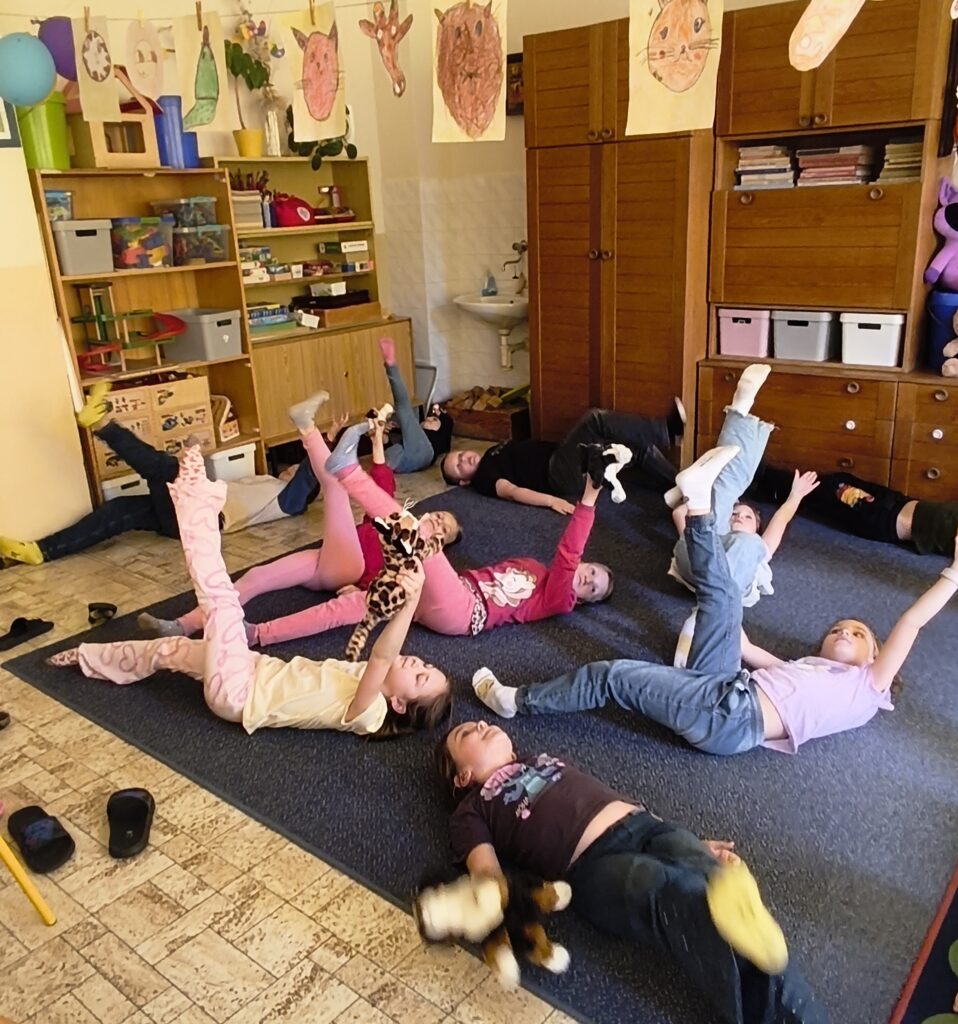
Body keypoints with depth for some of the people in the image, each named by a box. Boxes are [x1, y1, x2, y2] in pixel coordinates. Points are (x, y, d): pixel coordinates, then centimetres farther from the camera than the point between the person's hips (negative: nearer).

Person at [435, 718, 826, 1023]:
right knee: (666, 890, -37)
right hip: (595, 864, -5)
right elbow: (485, 872, 3)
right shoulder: (472, 811, 19)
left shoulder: (546, 759, 34)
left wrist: (695, 848, 19)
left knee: (715, 880, -26)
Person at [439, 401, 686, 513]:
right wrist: (550, 500, -33)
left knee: (638, 444, -2)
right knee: (596, 420, -24)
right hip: (559, 476, -9)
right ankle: (668, 430, -23)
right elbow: (512, 492, -16)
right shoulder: (483, 477, 0)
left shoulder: (496, 452, 28)